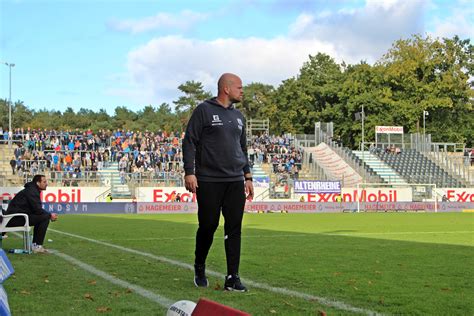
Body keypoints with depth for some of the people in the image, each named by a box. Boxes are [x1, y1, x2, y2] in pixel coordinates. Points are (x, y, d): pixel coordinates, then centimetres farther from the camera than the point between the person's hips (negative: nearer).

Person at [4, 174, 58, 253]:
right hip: (16, 218, -11)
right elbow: (37, 210, -20)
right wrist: (50, 215, -6)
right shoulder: (31, 191, -12)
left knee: (40, 217, 23)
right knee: (45, 217, -16)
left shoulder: (33, 190, 20)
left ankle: (34, 244, 19)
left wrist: (49, 215, 5)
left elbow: (36, 209, 19)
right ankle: (37, 246, -13)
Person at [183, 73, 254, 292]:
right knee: (208, 226, 1)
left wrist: (247, 177, 16)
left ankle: (232, 278, 2)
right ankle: (199, 270, 23)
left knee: (234, 229, 0)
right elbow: (189, 142, -6)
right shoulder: (204, 110, -2)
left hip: (235, 182, 5)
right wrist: (189, 172, -13)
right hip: (209, 181, -5)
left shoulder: (238, 116, 17)